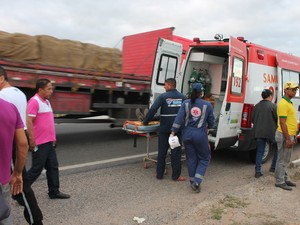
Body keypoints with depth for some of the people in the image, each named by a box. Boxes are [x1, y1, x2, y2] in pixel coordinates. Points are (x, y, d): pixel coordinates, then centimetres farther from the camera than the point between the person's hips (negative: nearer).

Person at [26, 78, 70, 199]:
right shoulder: (34, 101, -15)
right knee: (36, 169, 0)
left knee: (53, 167, 11)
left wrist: (53, 137, 19)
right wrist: (32, 140, -21)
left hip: (49, 142, 9)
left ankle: (54, 191, 21)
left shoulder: (47, 101, 14)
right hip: (39, 143, -9)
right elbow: (29, 122, -20)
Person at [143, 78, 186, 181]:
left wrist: (145, 122, -5)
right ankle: (176, 175, 11)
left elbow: (153, 110, -14)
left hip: (165, 128, -1)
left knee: (162, 151, 10)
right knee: (176, 152, 8)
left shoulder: (163, 96, -6)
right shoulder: (182, 97, 3)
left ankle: (159, 174, 17)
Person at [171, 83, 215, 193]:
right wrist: (208, 126, 25)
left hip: (187, 134, 3)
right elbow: (211, 122, 4)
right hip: (200, 135, -3)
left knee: (191, 159, 15)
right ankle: (196, 182, 0)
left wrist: (173, 131, -5)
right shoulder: (207, 105, -4)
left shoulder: (186, 103, -1)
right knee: (204, 159, 12)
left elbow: (179, 118, -8)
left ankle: (193, 181, 24)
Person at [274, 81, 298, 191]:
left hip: (289, 135, 10)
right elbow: (282, 122, -22)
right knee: (282, 160, -2)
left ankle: (285, 179, 29)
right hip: (284, 136, -10)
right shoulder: (283, 103, -17)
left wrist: (293, 136, 21)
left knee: (286, 160, 18)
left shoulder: (289, 103, 16)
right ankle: (279, 181, 7)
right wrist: (288, 139, -23)